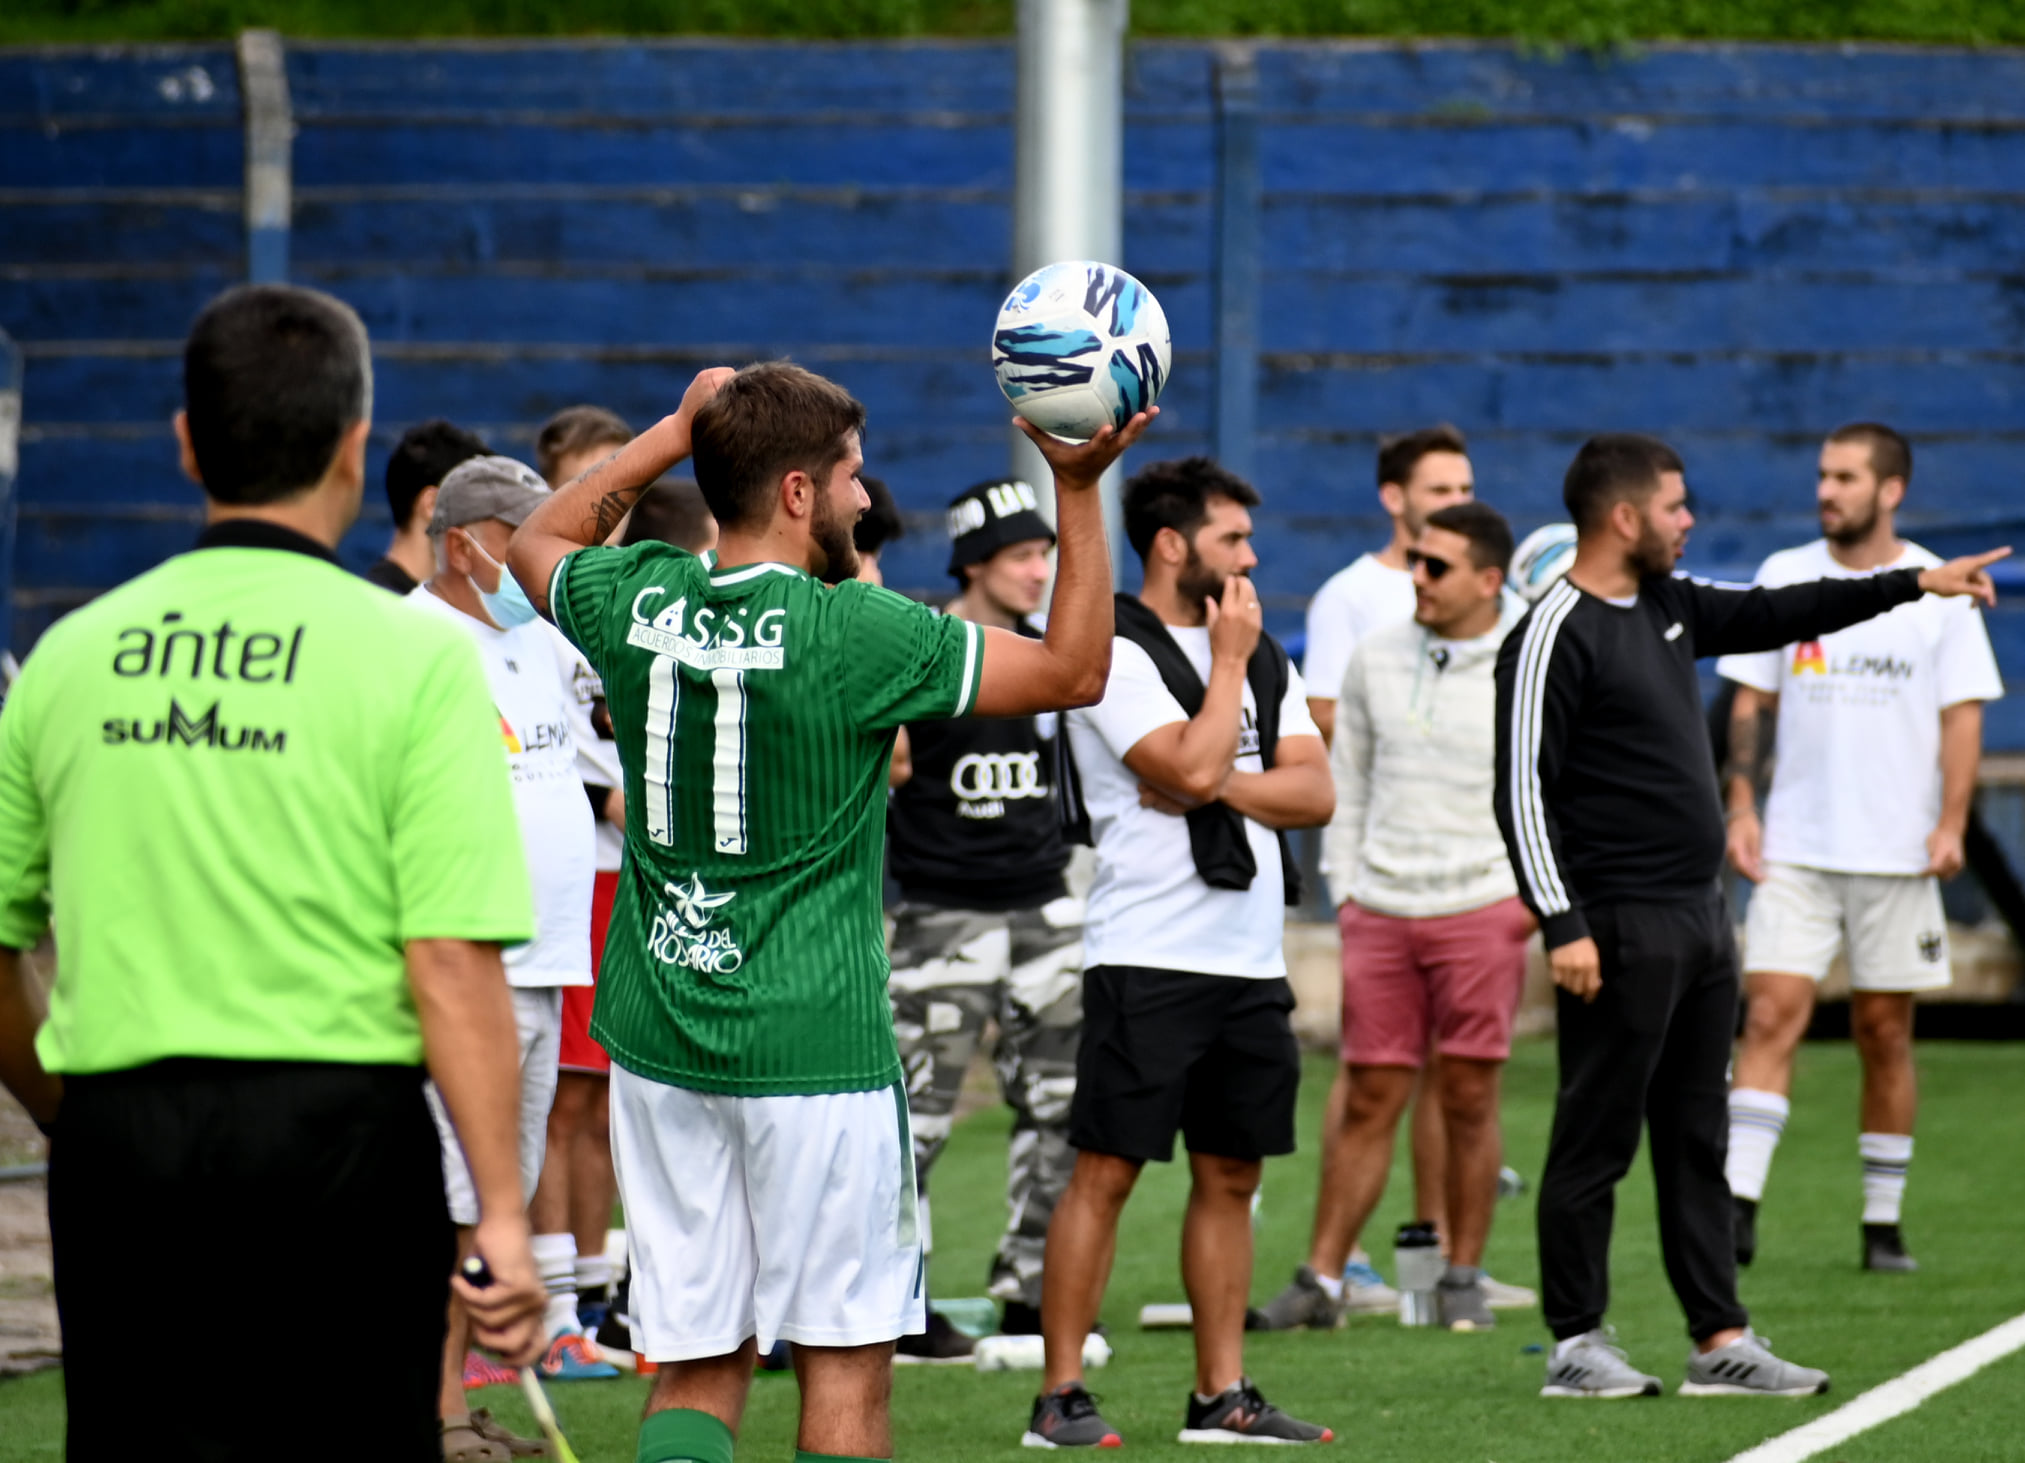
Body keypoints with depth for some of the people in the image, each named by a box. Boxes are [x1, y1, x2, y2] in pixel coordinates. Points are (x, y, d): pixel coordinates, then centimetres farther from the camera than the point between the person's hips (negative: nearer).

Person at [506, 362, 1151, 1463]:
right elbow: (1075, 670, -4)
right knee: (844, 1363, 4)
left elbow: (537, 543, 25)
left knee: (697, 1369, 7)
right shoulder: (854, 633, -14)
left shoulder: (638, 601, 0)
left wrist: (674, 433, 24)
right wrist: (1078, 490, -2)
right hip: (814, 1043, -5)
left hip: (657, 1037, 5)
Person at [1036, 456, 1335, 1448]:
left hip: (1252, 960, 7)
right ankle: (1060, 1396, -4)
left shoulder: (1262, 658, 17)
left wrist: (1216, 788, -9)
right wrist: (1227, 661, -6)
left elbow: (1315, 792, 8)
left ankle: (1221, 1395, 14)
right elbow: (1194, 767, -19)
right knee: (1106, 1171, -7)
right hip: (1149, 956, -7)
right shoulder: (1115, 652, -7)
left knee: (1229, 1176, 9)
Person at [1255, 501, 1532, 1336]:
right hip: (1381, 912, 3)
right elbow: (1348, 781, 15)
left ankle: (1464, 1280, 11)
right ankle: (1321, 1280, 6)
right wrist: (1344, 890, 10)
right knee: (1369, 1100, 3)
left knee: (1469, 1100, 1)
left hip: (1480, 909, -3)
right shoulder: (1377, 658, 6)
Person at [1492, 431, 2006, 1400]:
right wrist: (1563, 925, -21)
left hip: (1698, 918, 9)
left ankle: (1720, 1340, 14)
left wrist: (1916, 584, 26)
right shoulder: (1555, 635, -13)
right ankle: (1575, 1346, 3)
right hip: (1621, 928, -9)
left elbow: (1775, 615, 26)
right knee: (1597, 1140, -3)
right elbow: (1522, 786, -16)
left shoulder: (1668, 608, 13)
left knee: (1697, 1139, 10)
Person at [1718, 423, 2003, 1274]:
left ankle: (1883, 1222, 13)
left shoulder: (1938, 592, 0)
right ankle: (1737, 1209, -15)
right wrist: (1740, 807, -1)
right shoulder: (1784, 578, 5)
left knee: (1885, 1031, 4)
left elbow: (1962, 716, 0)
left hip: (1897, 852, -1)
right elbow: (1751, 701, 8)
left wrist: (1951, 825, -10)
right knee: (1771, 1013, -11)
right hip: (1795, 848, 1)